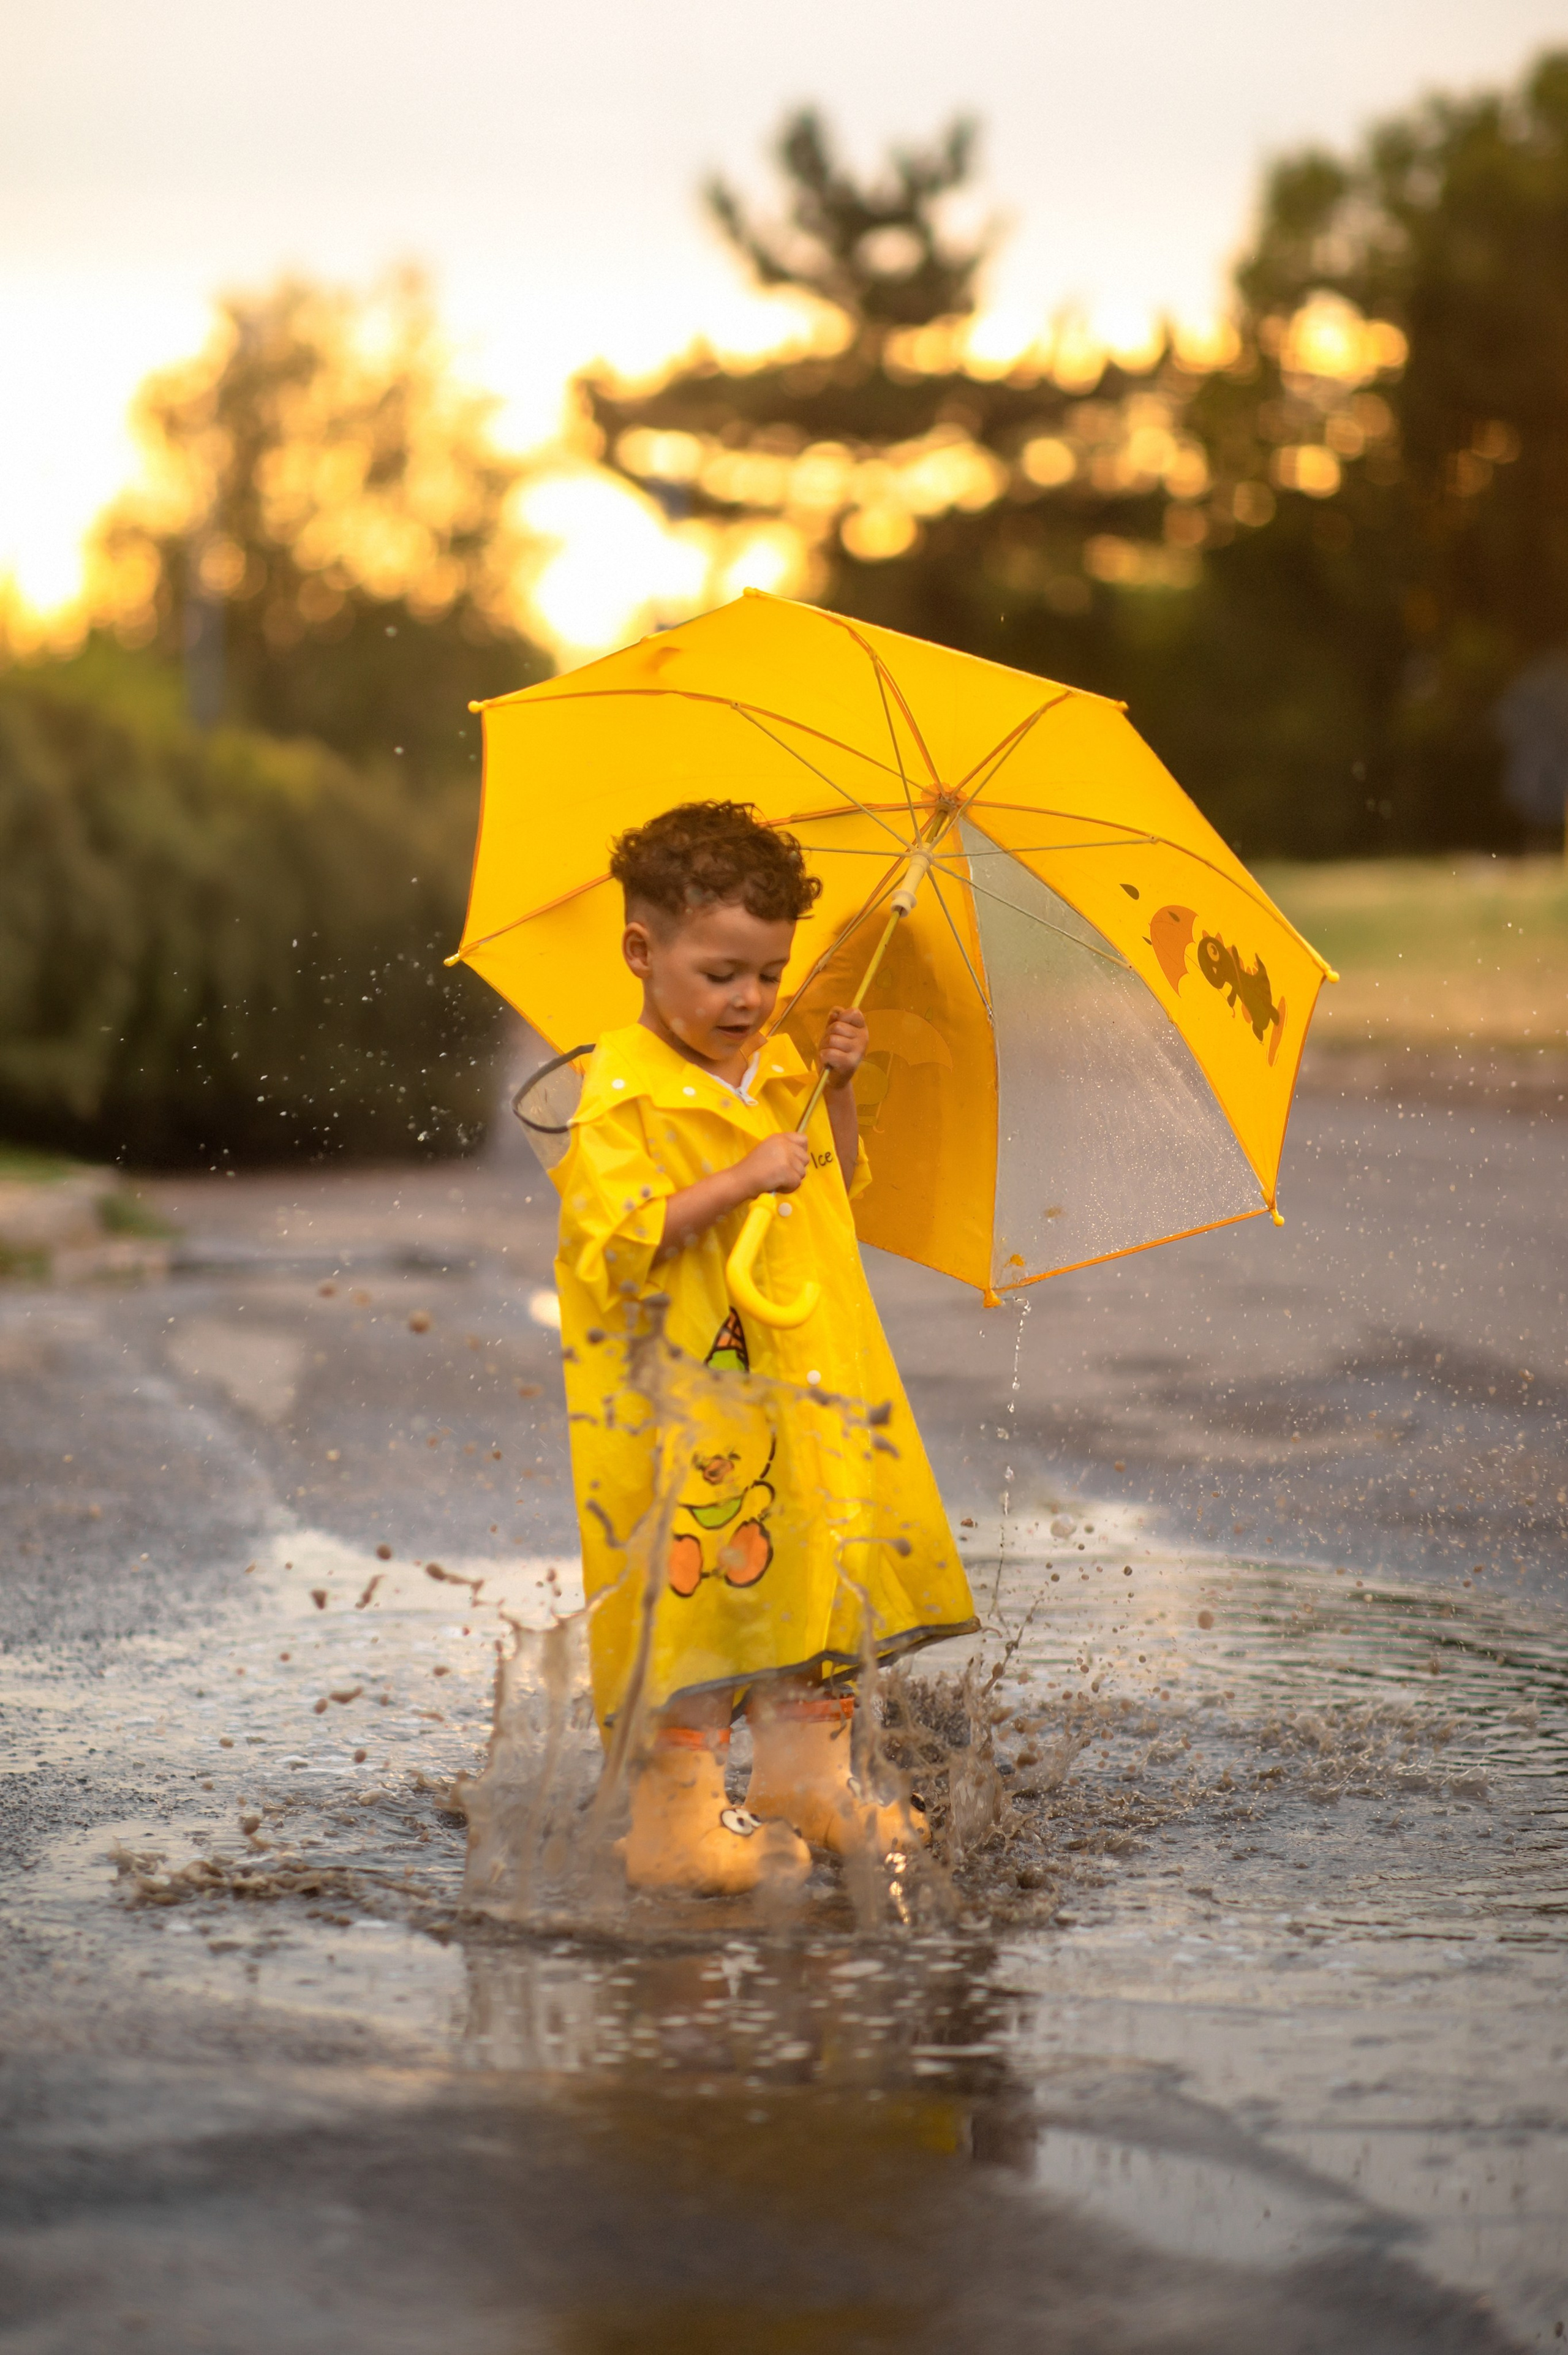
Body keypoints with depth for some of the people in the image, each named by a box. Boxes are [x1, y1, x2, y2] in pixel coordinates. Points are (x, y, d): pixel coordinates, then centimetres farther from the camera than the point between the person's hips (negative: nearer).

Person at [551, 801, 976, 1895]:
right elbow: (614, 1238, -20)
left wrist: (840, 1089, 7)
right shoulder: (624, 1093, -12)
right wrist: (738, 1182, -26)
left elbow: (839, 1191, 23)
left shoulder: (776, 1068, 12)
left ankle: (807, 1782, 25)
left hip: (798, 1387, 8)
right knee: (694, 1595, -6)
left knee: (820, 1576, 12)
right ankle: (678, 1820, 3)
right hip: (685, 1406, -8)